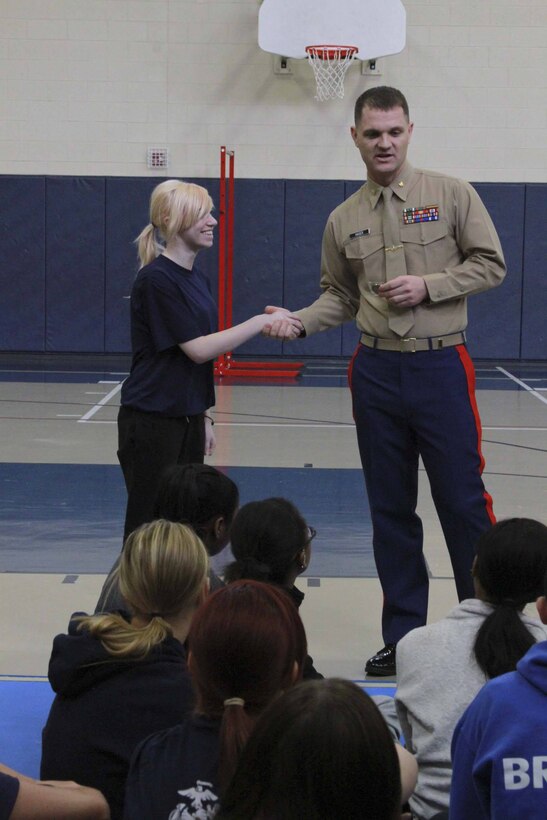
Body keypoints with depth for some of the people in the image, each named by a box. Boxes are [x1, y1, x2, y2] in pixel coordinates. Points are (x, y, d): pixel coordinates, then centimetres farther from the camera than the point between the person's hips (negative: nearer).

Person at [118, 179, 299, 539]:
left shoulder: (199, 279, 11)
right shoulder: (155, 279, -15)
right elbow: (197, 349, -20)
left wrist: (204, 417, 15)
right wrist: (260, 322, -19)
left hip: (188, 420, 8)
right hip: (152, 424, -8)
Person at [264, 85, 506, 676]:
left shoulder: (451, 195, -1)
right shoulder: (344, 220, 8)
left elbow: (489, 265, -1)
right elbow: (340, 297, 13)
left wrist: (427, 285, -13)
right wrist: (299, 321, -5)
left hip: (441, 367, -3)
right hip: (376, 373, 3)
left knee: (463, 502, -3)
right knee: (390, 510, 8)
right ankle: (403, 636, 18)